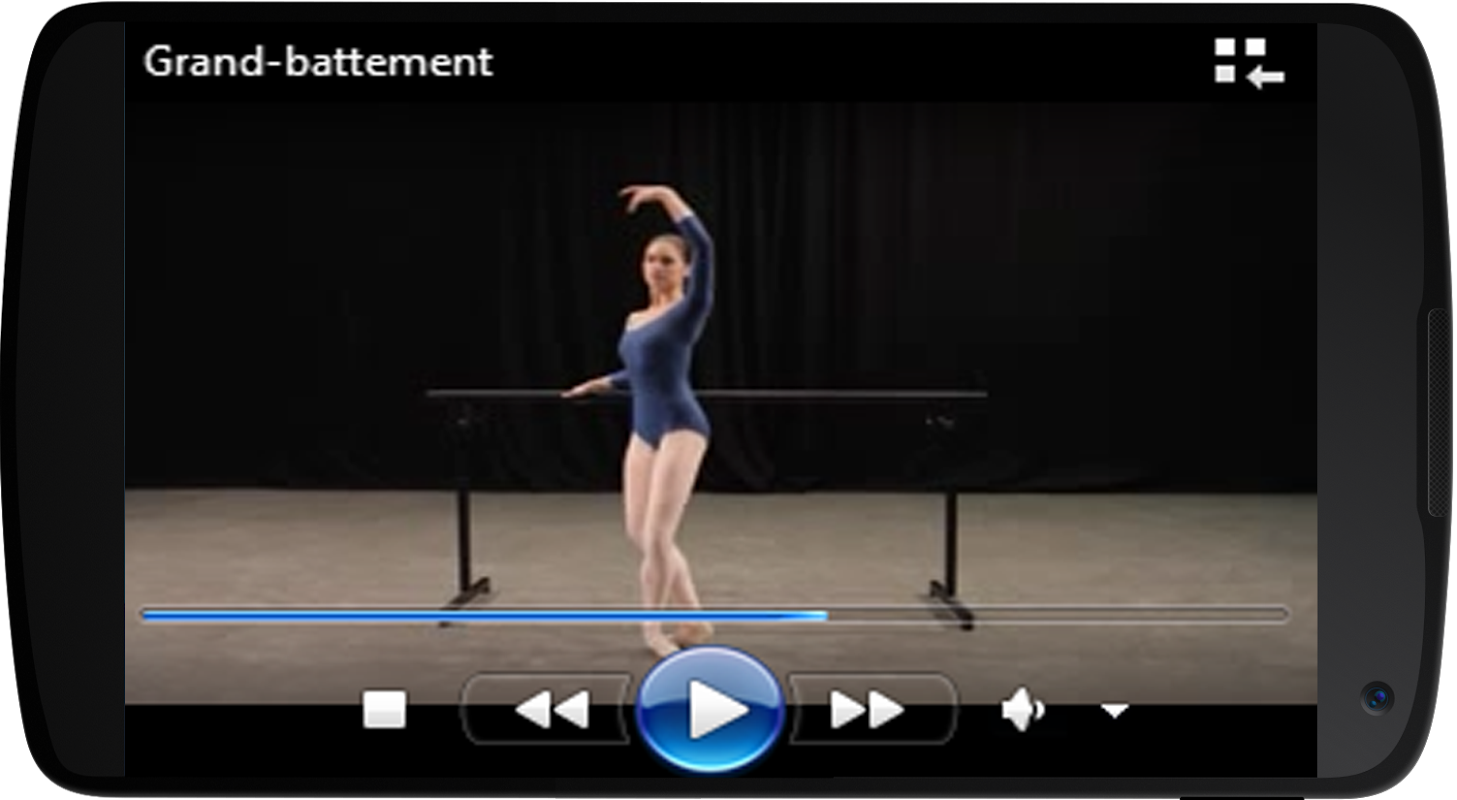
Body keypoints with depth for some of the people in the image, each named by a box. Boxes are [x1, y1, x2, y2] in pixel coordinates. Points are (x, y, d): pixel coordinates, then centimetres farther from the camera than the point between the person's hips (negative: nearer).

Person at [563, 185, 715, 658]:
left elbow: (704, 247, -21)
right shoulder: (634, 321, 15)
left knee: (658, 537, -9)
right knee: (640, 535, 7)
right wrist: (600, 384, 38)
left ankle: (651, 625, 13)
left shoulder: (689, 310, -5)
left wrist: (667, 196, -20)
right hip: (644, 432, 8)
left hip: (681, 428, -8)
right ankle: (693, 621, 20)